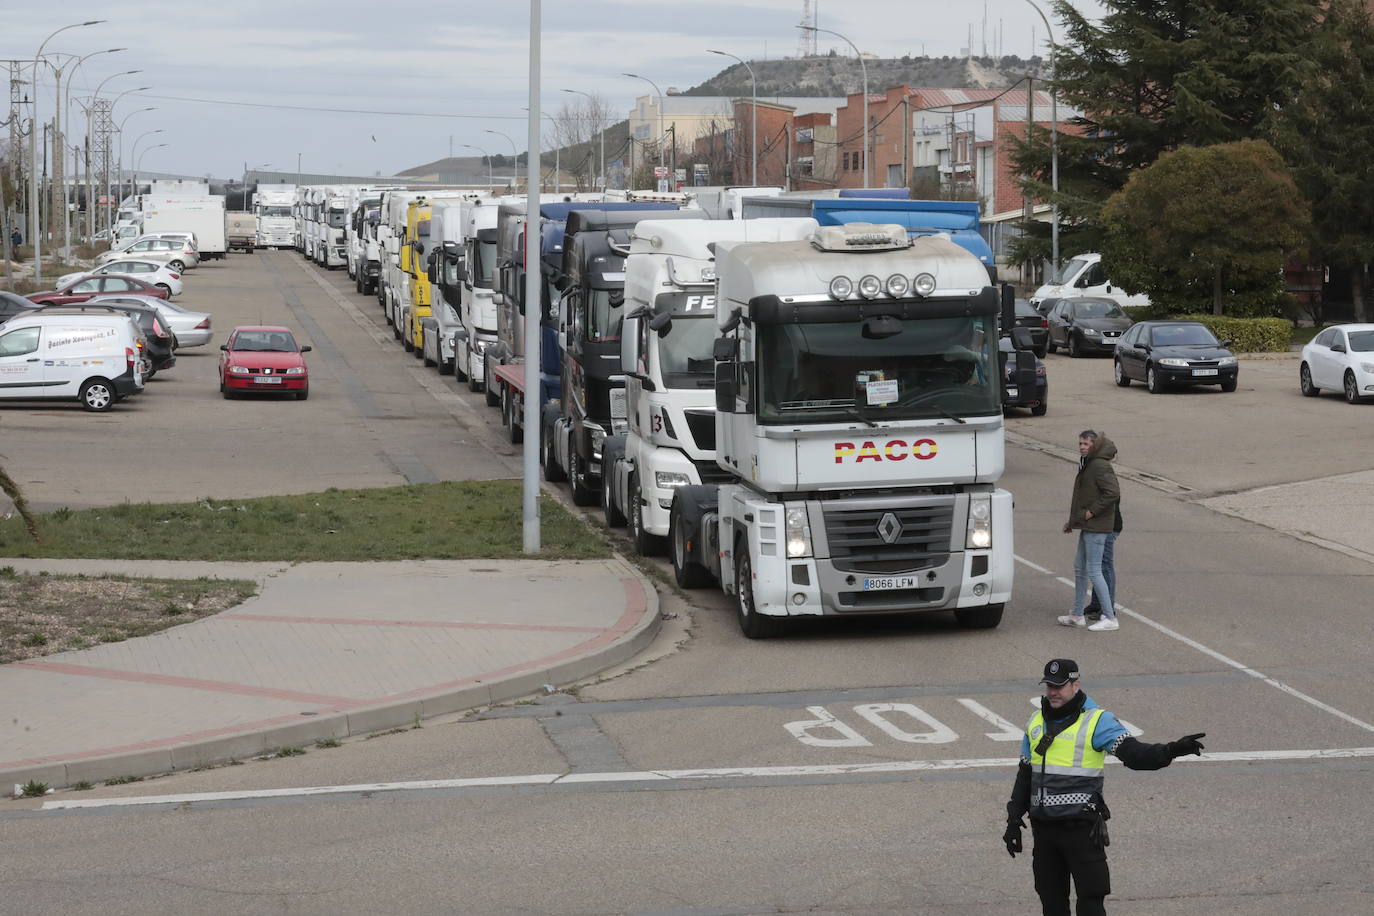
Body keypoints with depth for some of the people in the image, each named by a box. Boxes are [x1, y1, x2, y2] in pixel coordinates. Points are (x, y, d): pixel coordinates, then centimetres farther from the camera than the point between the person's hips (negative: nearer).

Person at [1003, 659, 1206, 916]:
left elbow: (1134, 754, -19)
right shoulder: (1036, 723, 12)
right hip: (1043, 827, 6)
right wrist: (1013, 822, 18)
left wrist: (1173, 750, -36)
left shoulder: (1097, 721, -6)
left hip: (1082, 827, -6)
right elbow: (1024, 776, 20)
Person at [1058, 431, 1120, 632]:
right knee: (1080, 568, 17)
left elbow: (1113, 492, -26)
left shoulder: (1100, 466, -17)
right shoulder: (1087, 465, 14)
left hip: (1096, 527, -11)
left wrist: (1092, 511, -20)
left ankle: (1110, 618, -5)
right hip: (1087, 526, 11)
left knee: (1094, 571, -9)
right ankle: (1077, 615, 27)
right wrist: (1072, 520, 19)